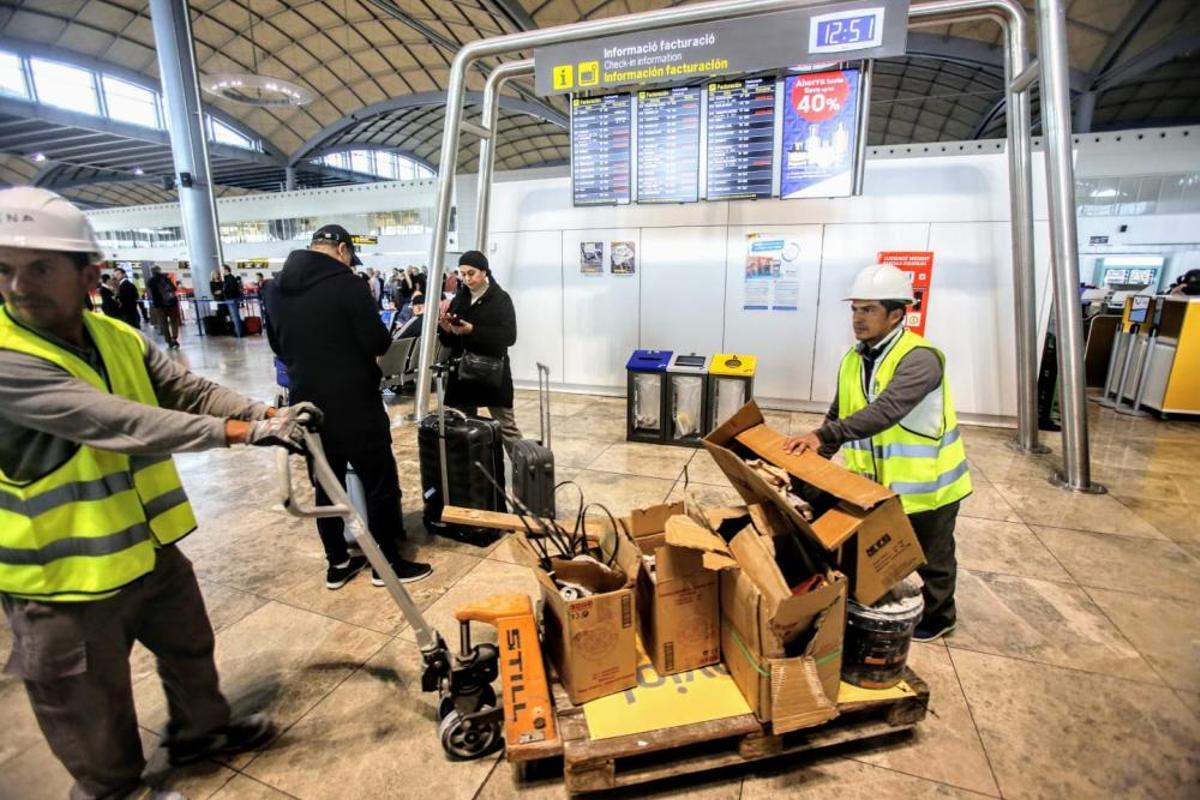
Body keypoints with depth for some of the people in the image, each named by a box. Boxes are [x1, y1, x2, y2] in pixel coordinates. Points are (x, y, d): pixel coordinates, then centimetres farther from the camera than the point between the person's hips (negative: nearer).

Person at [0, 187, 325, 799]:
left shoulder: (120, 339, -1)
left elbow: (193, 392, -4)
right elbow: (117, 421, -33)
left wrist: (268, 415, -20)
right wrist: (241, 431, -34)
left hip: (150, 549, 7)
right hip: (63, 578, -6)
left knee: (190, 649, 27)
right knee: (92, 717, 17)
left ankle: (201, 732, 52)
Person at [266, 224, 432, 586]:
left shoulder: (277, 289, 8)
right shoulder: (347, 283, -14)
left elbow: (277, 345, 19)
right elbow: (379, 343, -15)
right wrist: (356, 345, 6)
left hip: (307, 403, 7)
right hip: (354, 403, -7)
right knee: (380, 483, 5)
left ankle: (337, 563, 25)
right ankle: (388, 562, 15)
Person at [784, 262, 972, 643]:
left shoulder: (920, 358, -25)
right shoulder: (853, 360, -1)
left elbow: (886, 410, -40)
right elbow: (838, 416, 5)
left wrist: (823, 435, -47)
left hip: (925, 482, -6)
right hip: (876, 481, 6)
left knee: (932, 558, 18)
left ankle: (938, 617, 42)